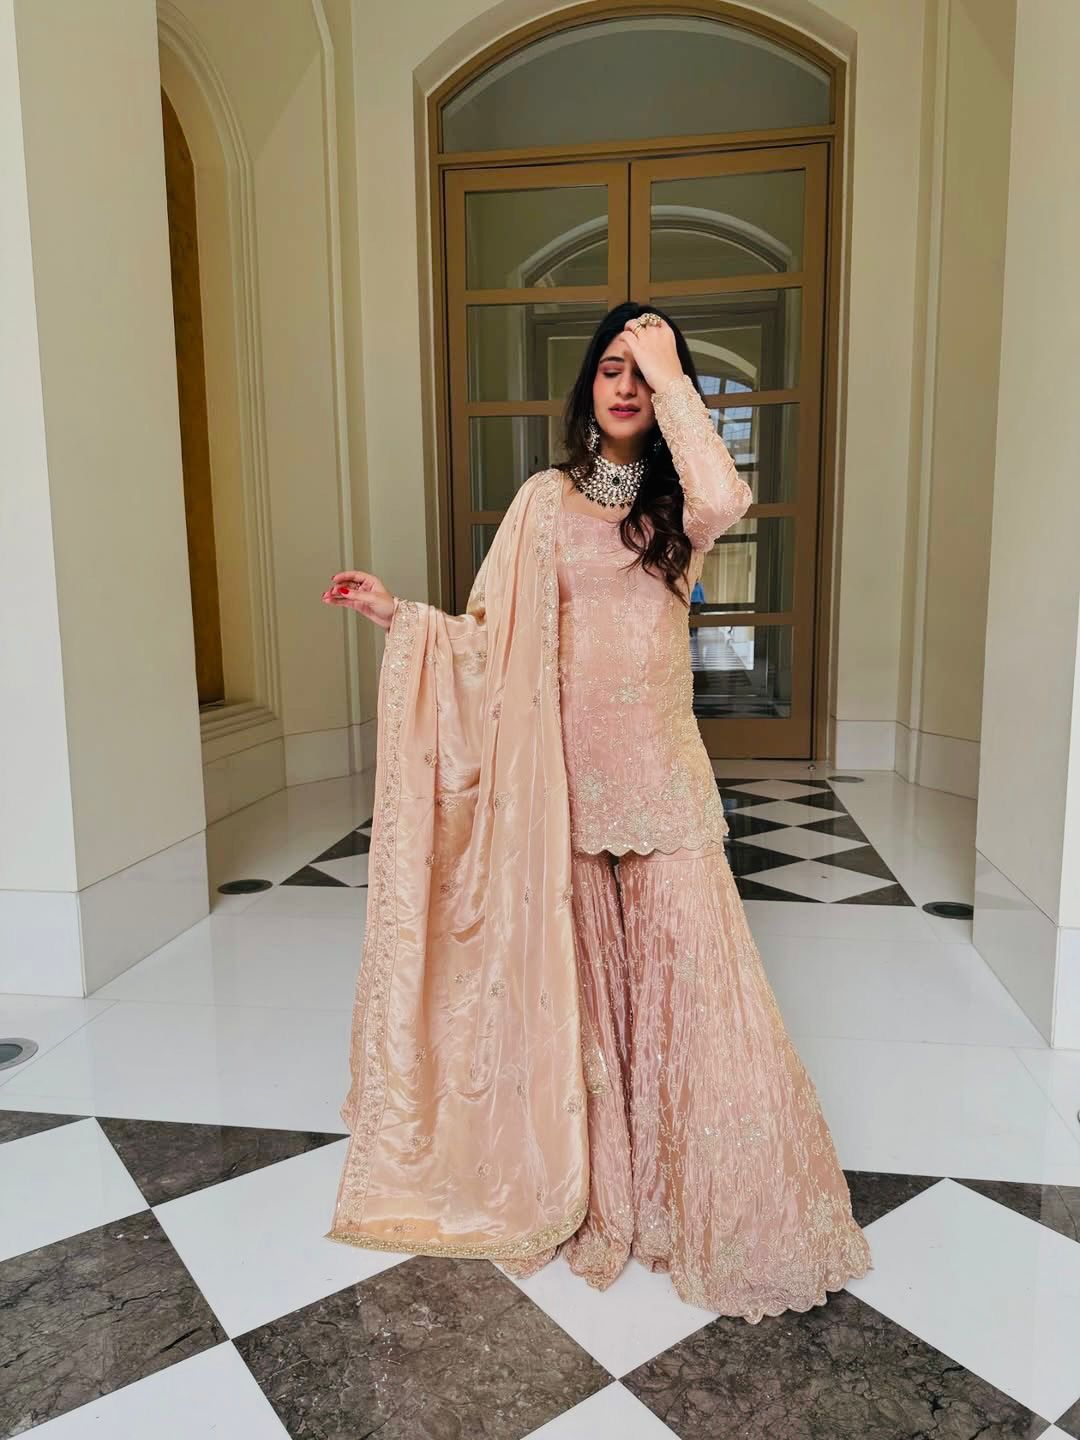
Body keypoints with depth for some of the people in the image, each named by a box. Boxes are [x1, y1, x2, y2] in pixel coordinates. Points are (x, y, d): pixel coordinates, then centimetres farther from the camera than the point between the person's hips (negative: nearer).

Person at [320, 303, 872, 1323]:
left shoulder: (677, 501, 5)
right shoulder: (545, 500, 8)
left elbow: (723, 502, -22)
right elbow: (490, 635, 7)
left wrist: (673, 377, -13)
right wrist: (398, 614, -3)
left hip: (658, 770, -1)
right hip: (562, 771, 1)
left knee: (687, 969, -1)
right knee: (573, 977, 10)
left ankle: (700, 1200, 20)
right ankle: (583, 1190, 30)